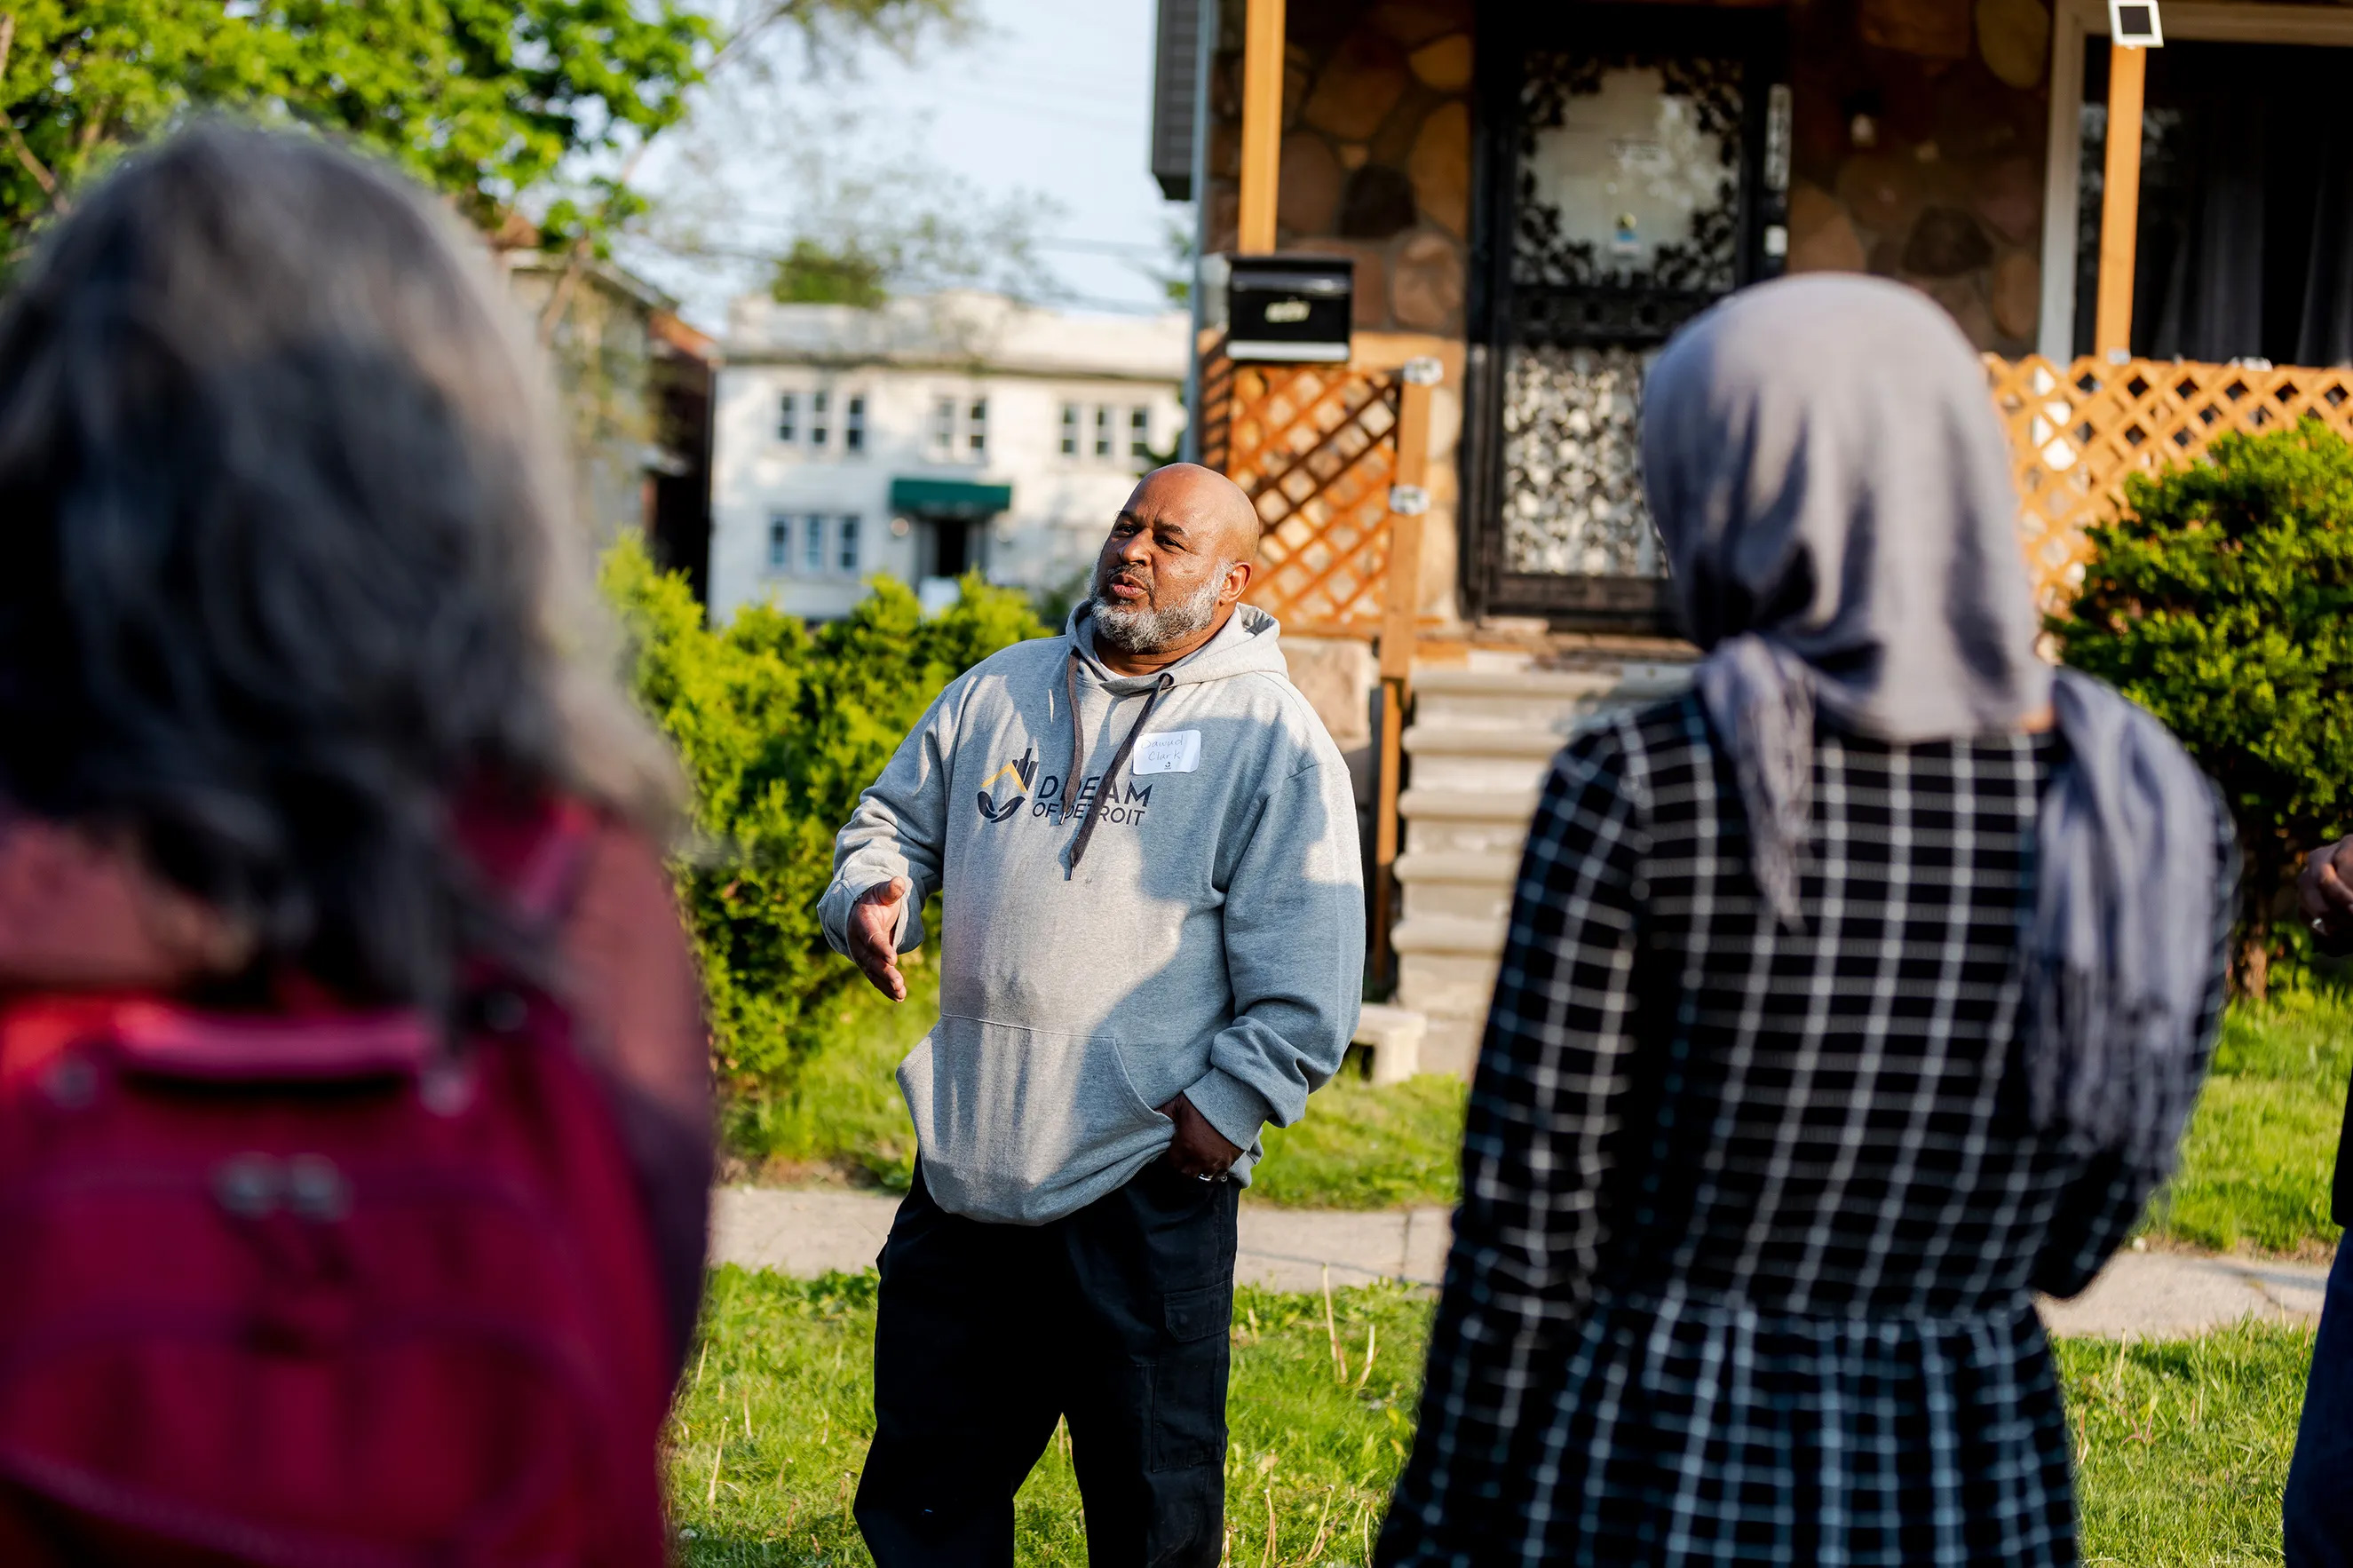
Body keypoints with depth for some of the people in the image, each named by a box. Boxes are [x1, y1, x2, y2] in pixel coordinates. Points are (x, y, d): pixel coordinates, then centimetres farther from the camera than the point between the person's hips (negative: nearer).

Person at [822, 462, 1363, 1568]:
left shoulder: (1273, 740, -3)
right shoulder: (1001, 690, 12)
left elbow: (1305, 976, -7)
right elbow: (897, 819, 22)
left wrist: (1230, 1102, -14)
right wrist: (871, 891, 1)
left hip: (1144, 1185, -5)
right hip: (969, 1162, 5)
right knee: (929, 1460, 15)